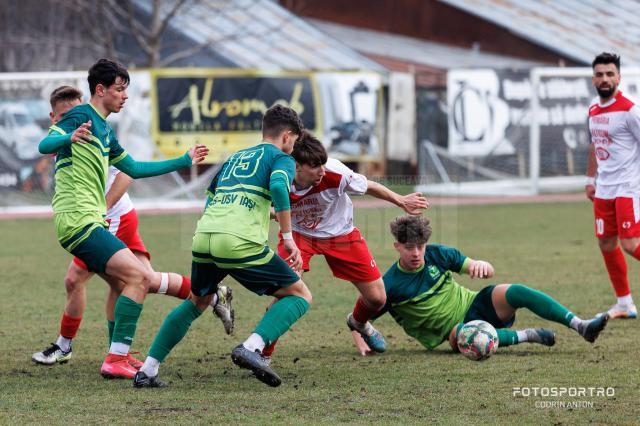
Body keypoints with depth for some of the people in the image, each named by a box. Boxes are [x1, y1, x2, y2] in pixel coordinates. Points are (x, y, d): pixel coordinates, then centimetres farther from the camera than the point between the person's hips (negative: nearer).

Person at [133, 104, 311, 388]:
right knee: (300, 295, 7)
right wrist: (288, 237, -8)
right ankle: (251, 348, -16)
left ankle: (147, 370, 23)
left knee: (196, 302, 30)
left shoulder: (234, 158, 31)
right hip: (241, 242, -6)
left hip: (203, 237, 6)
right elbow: (278, 186, -10)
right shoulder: (281, 158, 11)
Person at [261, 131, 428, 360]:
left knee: (377, 298, 4)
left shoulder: (335, 174, -34)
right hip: (298, 233, -1)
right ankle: (262, 354, -13)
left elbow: (368, 186, -12)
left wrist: (401, 201, 0)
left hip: (340, 233, 1)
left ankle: (359, 322, 43)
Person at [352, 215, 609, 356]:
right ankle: (529, 336, -27)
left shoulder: (436, 255, -2)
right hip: (457, 326, -3)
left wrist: (481, 265, -25)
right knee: (460, 333, -42)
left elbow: (489, 272, 0)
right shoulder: (391, 285, -11)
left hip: (474, 304, 3)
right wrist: (361, 343, -26)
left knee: (514, 292, -28)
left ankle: (581, 327, -36)